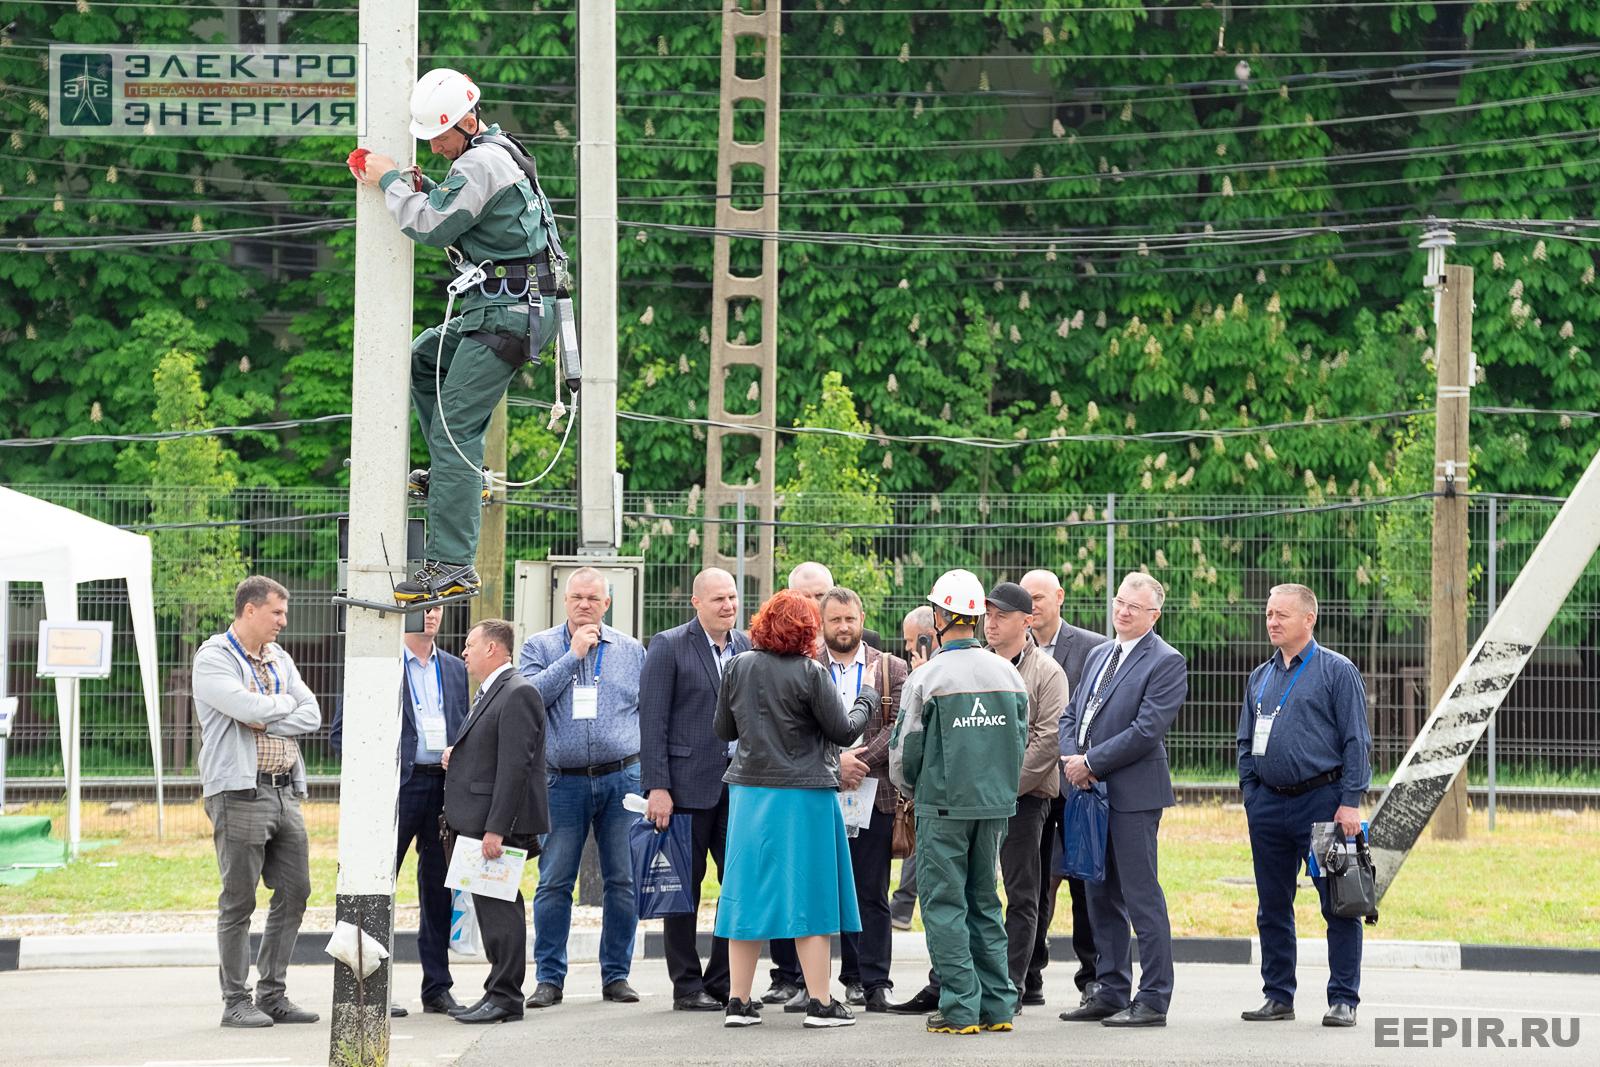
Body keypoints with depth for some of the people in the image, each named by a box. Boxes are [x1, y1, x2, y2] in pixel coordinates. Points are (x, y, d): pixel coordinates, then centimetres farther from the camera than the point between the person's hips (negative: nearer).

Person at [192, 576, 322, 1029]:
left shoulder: (278, 659, 16)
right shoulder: (213, 659, -6)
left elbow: (311, 715, 7)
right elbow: (249, 708, -20)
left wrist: (264, 722, -8)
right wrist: (284, 704, -1)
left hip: (285, 790, 7)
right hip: (240, 792, -7)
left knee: (294, 892, 7)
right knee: (238, 901, -4)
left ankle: (272, 994, 15)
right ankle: (236, 1001, 1)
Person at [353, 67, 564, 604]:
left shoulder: (480, 163, -16)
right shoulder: (500, 152, 17)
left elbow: (433, 227, -17)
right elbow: (452, 218, 23)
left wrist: (390, 182, -4)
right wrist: (420, 188, 6)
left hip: (507, 312, -11)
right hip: (499, 306, 11)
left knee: (455, 429, -12)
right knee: (423, 358, 29)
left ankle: (451, 565, -15)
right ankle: (455, 475, 23)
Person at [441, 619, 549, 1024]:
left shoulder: (518, 694, -13)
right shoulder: (489, 693, 20)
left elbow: (514, 765, -20)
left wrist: (496, 829, -24)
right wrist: (457, 755, 9)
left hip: (499, 822, -10)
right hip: (477, 822, 10)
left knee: (500, 906, -8)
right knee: (489, 905, 11)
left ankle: (505, 997, -6)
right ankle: (500, 993, 16)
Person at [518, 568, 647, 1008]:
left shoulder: (631, 651, 11)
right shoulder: (540, 647, 6)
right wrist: (573, 655, -10)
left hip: (621, 778, 1)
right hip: (564, 782, -1)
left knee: (623, 880, 2)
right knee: (554, 882, -2)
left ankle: (616, 974, 10)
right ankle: (549, 977, 3)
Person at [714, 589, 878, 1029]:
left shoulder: (738, 667, 1)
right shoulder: (810, 673, -13)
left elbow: (724, 730, 10)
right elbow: (844, 730, -8)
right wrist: (865, 699, 9)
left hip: (749, 793, 5)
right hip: (803, 794, -4)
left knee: (749, 893, 9)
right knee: (809, 894, 2)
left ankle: (737, 1001, 10)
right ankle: (819, 1003, 3)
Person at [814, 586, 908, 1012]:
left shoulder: (891, 669, 10)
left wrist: (861, 760, -11)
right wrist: (835, 762, -13)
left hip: (873, 792, 0)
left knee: (871, 893, -1)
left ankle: (874, 982, 0)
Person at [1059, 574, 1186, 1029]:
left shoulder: (1166, 662, -8)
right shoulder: (1099, 655, 18)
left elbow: (1146, 730, -16)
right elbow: (1071, 714, 18)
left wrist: (1090, 762, -13)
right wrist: (1072, 760, -2)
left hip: (1133, 794, -8)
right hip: (1090, 790, 8)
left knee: (1142, 896, -7)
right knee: (1102, 897, 12)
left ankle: (1153, 1000, -5)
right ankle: (1111, 993, 19)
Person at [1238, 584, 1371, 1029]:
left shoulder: (1337, 671, -2)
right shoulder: (1260, 678, 15)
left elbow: (1356, 741, -6)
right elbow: (1247, 745, 21)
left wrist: (1350, 802, -13)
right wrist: (1251, 798, 10)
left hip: (1321, 800, -6)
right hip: (1269, 805, 6)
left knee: (1338, 904, -4)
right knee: (1273, 908, 9)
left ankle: (1343, 1000, -1)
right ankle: (1278, 996, 17)